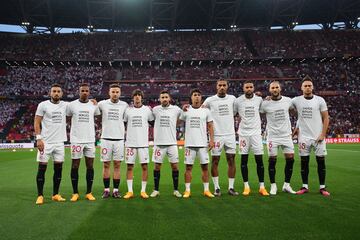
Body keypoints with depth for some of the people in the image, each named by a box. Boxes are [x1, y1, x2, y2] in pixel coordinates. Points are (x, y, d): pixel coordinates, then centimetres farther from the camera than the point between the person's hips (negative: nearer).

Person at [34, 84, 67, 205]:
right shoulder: (43, 105, -4)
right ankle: (40, 195, 10)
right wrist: (39, 139, -15)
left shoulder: (65, 105, 6)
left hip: (59, 142, 4)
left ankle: (55, 194, 18)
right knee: (42, 168, 0)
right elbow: (37, 123, -4)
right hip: (46, 142, -4)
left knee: (58, 168, 7)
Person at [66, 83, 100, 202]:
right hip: (76, 140, -2)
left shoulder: (94, 105, 6)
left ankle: (89, 193, 14)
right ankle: (75, 193, 14)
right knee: (75, 166, 3)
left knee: (90, 166, 4)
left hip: (90, 140, 2)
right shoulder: (72, 105, 0)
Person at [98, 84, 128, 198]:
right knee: (106, 165, 4)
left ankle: (116, 190, 12)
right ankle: (106, 189, 14)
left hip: (119, 139, 1)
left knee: (117, 165, 4)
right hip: (106, 138, 0)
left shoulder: (124, 105, 5)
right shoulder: (102, 104, 2)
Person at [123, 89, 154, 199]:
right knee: (129, 166, 3)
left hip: (143, 143, 0)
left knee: (144, 166, 0)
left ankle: (143, 191, 10)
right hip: (130, 143, 1)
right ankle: (130, 191, 11)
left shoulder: (147, 109, 5)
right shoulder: (128, 110, 6)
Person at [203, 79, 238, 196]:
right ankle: (216, 187, 13)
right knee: (215, 161, 2)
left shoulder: (232, 98, 7)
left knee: (231, 160, 4)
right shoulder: (210, 100, -1)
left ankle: (231, 187, 14)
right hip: (216, 135, -2)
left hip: (230, 134, 3)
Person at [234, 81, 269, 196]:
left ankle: (262, 186, 8)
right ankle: (246, 186, 12)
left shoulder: (259, 99, 2)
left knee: (259, 159, -1)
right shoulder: (238, 101, -1)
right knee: (244, 160, 3)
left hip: (256, 133, 1)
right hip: (243, 133, 0)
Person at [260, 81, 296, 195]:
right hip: (272, 136, -2)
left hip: (286, 135, 3)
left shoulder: (287, 100, 1)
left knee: (290, 159, 2)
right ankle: (273, 185, 14)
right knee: (272, 160, 1)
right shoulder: (265, 103, -6)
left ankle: (287, 185, 17)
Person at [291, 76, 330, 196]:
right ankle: (305, 186, 15)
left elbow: (326, 118, 1)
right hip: (304, 137, 1)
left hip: (318, 136, 0)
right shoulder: (296, 100, 1)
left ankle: (322, 187, 13)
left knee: (321, 162, 3)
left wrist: (323, 134, -7)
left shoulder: (320, 100, -1)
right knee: (304, 162, 5)